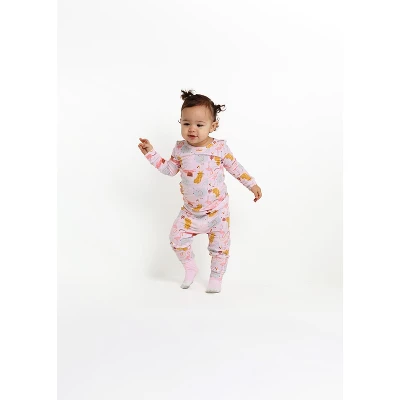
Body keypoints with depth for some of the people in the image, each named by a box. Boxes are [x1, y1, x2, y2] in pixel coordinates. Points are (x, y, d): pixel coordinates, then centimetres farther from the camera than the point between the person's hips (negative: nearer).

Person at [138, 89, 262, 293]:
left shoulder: (219, 147, -13)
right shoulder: (180, 148, -6)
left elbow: (235, 167, -2)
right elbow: (169, 169, 5)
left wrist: (252, 184, -1)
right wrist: (151, 153, -1)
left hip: (217, 210, -2)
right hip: (190, 211, 2)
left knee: (220, 245, 5)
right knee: (176, 238, -1)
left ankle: (216, 277, 27)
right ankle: (190, 268, 23)